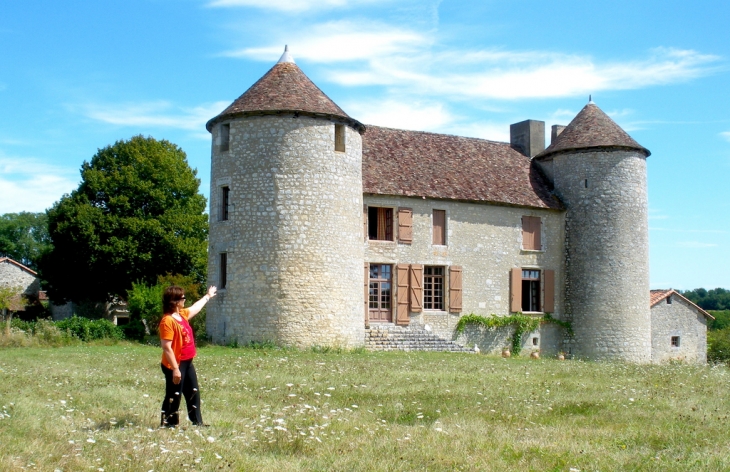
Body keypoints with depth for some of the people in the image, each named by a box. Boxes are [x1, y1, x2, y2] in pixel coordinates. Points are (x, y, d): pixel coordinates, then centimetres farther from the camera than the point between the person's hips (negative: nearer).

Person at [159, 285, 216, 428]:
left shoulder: (182, 314, 6)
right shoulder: (168, 321, -22)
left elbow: (196, 307, 31)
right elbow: (167, 348, -25)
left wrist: (208, 296, 45)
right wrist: (175, 369, -26)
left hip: (187, 363, 10)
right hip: (175, 366, -10)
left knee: (193, 393, 17)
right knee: (173, 396, 0)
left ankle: (197, 421, 27)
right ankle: (167, 423, 13)